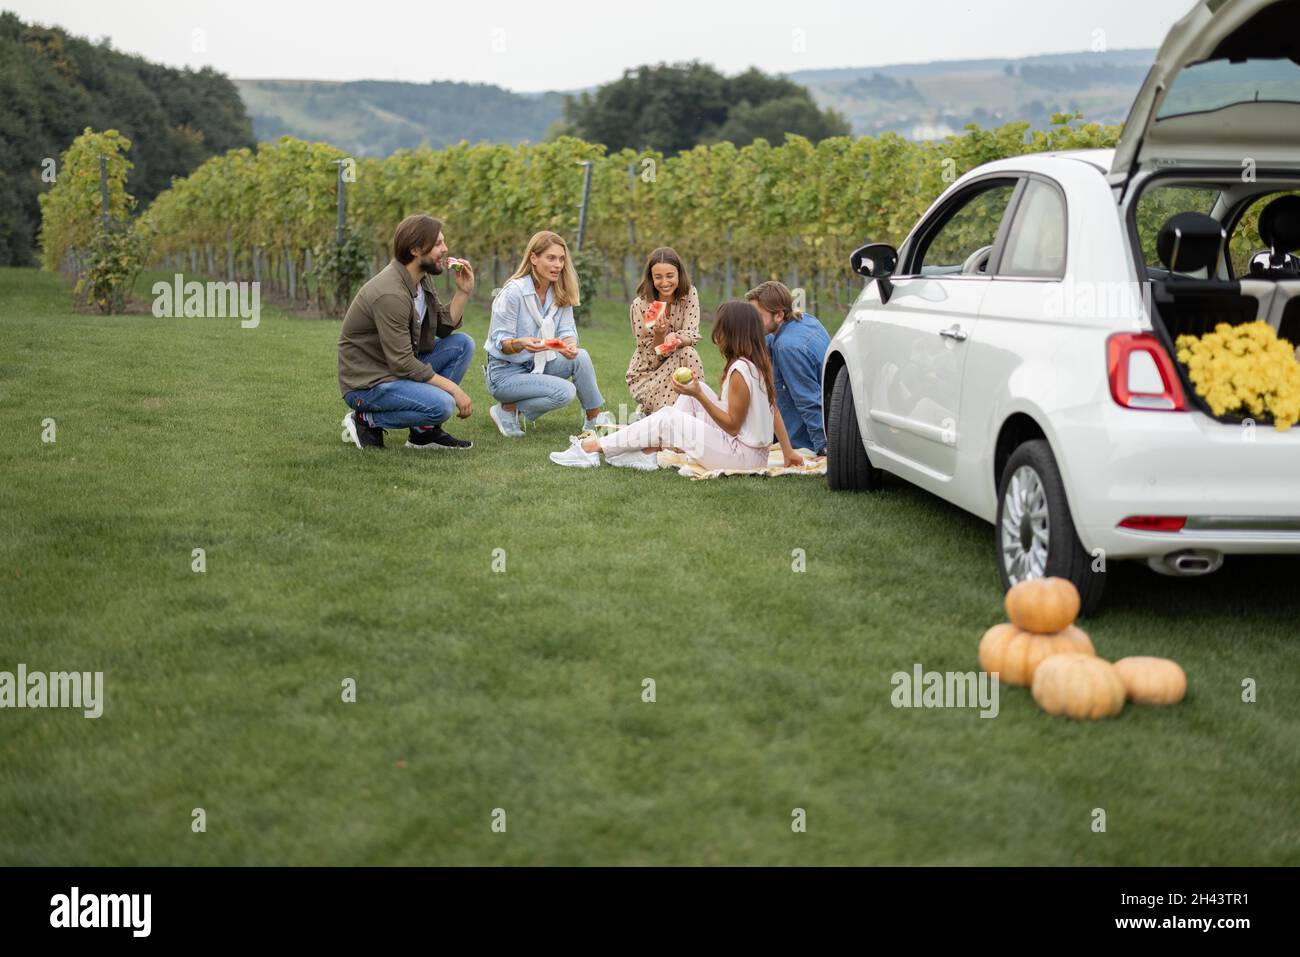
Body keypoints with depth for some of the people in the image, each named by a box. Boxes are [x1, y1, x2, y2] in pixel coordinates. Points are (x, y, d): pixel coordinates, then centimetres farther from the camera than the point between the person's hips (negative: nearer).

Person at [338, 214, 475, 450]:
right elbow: (402, 364, -25)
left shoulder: (423, 279, 4)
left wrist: (463, 292, -5)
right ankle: (367, 420, -5)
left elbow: (444, 327, 9)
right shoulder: (390, 294, -26)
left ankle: (426, 431, 3)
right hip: (367, 384, -10)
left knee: (462, 343, 0)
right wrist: (454, 389, -21)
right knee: (442, 405, -29)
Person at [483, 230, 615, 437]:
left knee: (581, 357, -21)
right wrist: (521, 343, -40)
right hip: (505, 372, -6)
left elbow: (567, 331, -3)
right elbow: (501, 342, -17)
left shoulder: (561, 293, 1)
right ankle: (508, 410, -7)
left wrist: (569, 345, -28)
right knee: (565, 391, -27)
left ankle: (595, 420, -7)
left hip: (539, 365, 6)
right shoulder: (513, 292, -19)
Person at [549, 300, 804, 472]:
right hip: (753, 451, 9)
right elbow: (774, 411, 10)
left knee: (665, 420, -7)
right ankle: (650, 452, 8)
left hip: (741, 456, -9)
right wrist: (788, 451, 12)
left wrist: (699, 396, -19)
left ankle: (593, 447, 1)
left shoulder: (740, 371, -21)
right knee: (693, 391, 12)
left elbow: (732, 425, -19)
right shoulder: (760, 363, 8)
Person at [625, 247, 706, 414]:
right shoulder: (640, 306, -16)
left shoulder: (689, 294, -7)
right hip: (646, 374, -4)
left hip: (679, 365, 4)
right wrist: (659, 334, -35)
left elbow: (692, 336, -12)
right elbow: (651, 358, -13)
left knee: (689, 354, -28)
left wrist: (675, 339, -36)